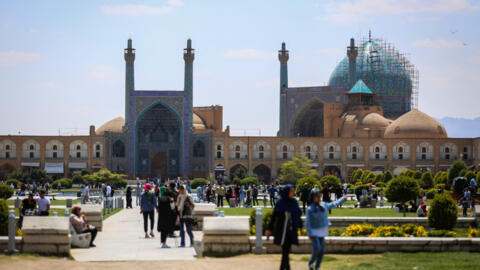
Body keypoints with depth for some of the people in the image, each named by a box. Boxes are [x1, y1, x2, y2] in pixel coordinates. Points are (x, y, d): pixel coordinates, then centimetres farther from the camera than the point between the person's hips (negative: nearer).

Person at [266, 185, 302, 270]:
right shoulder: (280, 203, -11)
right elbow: (274, 216, -7)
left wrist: (300, 226, 13)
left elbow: (298, 214, 13)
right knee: (285, 250, -9)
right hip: (282, 230, -6)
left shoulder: (294, 202, 4)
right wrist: (269, 229, -5)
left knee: (287, 250, 11)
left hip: (292, 230, 6)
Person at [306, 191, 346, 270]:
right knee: (317, 248, -16)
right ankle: (310, 263, 7)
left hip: (322, 231, 5)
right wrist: (309, 234, -15)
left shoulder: (323, 205, 6)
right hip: (314, 232, -5)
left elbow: (333, 204, 22)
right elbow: (307, 223, -9)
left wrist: (343, 199, 26)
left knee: (322, 250, 0)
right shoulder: (310, 209, -10)